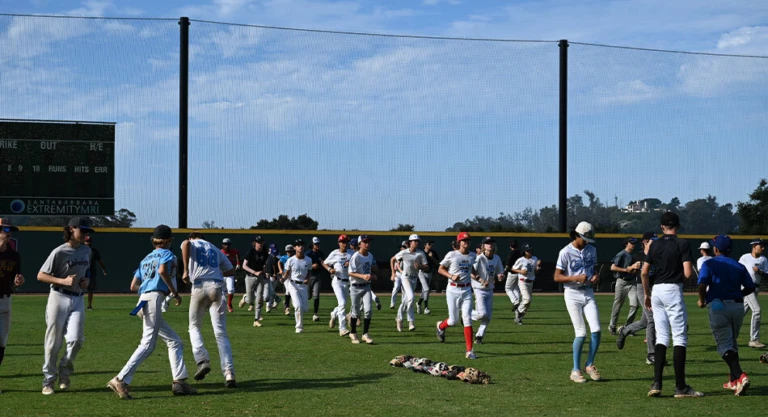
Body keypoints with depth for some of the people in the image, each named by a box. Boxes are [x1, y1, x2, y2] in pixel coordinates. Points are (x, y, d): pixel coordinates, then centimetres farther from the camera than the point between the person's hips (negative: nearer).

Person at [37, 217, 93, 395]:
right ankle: (48, 380, 14)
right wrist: (63, 281, -20)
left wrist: (86, 280, 5)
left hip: (78, 300, 5)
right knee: (53, 342, 1)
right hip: (59, 298, -4)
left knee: (76, 339, -10)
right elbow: (41, 275, -10)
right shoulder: (59, 252, -10)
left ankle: (64, 373, 13)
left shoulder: (86, 251, 9)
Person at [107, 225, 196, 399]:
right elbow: (162, 270, -17)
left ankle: (179, 382, 3)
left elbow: (133, 286, 20)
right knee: (148, 344, -15)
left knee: (175, 342, 11)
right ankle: (121, 380, -23)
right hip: (153, 299, -9)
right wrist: (174, 292, -9)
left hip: (143, 301, 9)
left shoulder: (146, 259, 27)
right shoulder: (166, 253, 6)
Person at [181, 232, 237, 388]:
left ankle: (202, 361, -5)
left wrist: (186, 270, -11)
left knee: (194, 327, 16)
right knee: (221, 333, 0)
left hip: (199, 287, -3)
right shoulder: (216, 249, 26)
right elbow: (231, 271, 26)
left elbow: (186, 244, -13)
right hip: (217, 287, 3)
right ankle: (229, 373, -12)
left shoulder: (191, 244, 14)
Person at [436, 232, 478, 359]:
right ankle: (441, 326, 40)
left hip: (466, 290, 3)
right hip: (453, 290, -3)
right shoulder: (451, 255, -7)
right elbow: (440, 269, 0)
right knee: (453, 320, 3)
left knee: (467, 319, -7)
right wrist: (451, 276, -16)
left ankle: (469, 351, -9)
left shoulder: (472, 255, 6)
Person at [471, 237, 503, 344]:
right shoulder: (479, 258, -15)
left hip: (490, 290, 6)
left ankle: (479, 336, 18)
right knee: (482, 313, -16)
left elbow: (500, 273, 12)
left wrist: (500, 277, -12)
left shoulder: (497, 259, 5)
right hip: (479, 290, -6)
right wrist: (481, 280, -32)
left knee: (488, 316, 5)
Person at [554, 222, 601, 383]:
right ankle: (576, 370, 6)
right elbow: (557, 277, -8)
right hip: (573, 295, -5)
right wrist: (575, 278, -22)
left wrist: (596, 276, -1)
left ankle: (590, 364, 12)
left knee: (596, 330, -7)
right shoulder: (566, 252, -9)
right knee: (581, 333, -8)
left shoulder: (592, 250, 8)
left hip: (589, 293, 5)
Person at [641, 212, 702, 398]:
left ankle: (656, 384, 1)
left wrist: (647, 295, 20)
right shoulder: (682, 244, -7)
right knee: (680, 337, -1)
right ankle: (680, 387, -2)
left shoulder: (655, 245, 8)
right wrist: (681, 277, 9)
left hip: (657, 290, 5)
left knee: (661, 337, 9)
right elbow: (688, 273, -14)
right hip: (673, 290, -5)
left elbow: (644, 272, 9)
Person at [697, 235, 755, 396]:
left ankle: (740, 376, -25)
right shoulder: (739, 266, 11)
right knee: (732, 343, 20)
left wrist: (702, 300, 3)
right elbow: (750, 287, 9)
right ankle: (734, 381, 21)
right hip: (738, 306, 5)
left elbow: (702, 285, -14)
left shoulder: (709, 264, -1)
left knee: (724, 345, -5)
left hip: (718, 306, -5)